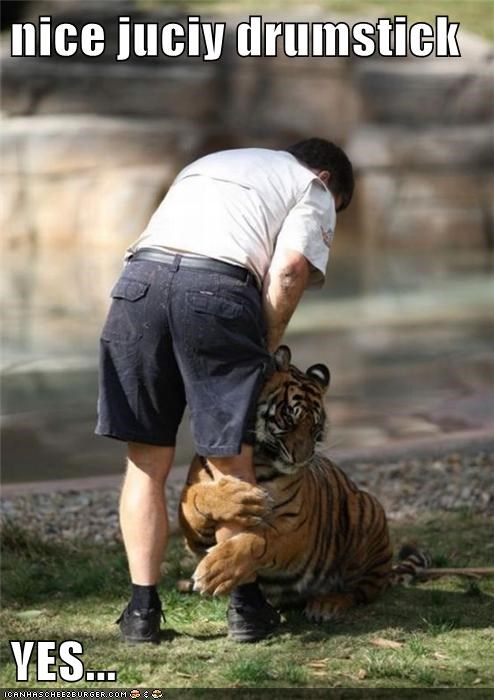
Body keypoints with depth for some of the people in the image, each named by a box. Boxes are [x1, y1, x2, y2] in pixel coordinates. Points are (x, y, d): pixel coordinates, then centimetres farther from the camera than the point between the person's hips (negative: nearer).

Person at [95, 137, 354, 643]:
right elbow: (289, 270, 2)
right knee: (230, 462, 6)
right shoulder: (312, 190, 22)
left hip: (139, 277, 4)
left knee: (146, 462, 9)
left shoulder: (206, 166, 40)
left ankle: (142, 608, 9)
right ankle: (245, 606, 14)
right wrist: (265, 351, 13)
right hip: (218, 288, -4)